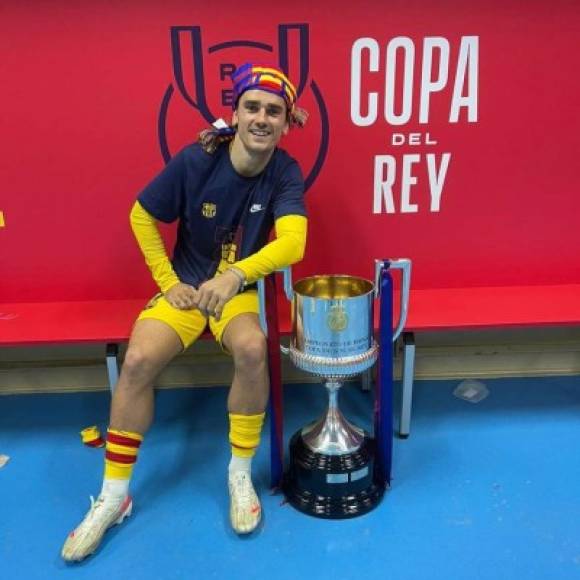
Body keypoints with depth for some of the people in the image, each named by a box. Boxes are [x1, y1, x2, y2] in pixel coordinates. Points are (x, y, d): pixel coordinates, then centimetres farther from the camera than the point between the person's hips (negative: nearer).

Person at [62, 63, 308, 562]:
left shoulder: (285, 172, -12)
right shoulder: (196, 160, -13)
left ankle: (240, 474, -7)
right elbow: (141, 217, -2)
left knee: (252, 349, -32)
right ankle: (113, 496, -2)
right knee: (139, 359, -22)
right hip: (187, 287, 1)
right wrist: (168, 282, -6)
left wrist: (236, 274, -45)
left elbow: (293, 242, -28)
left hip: (242, 291, 0)